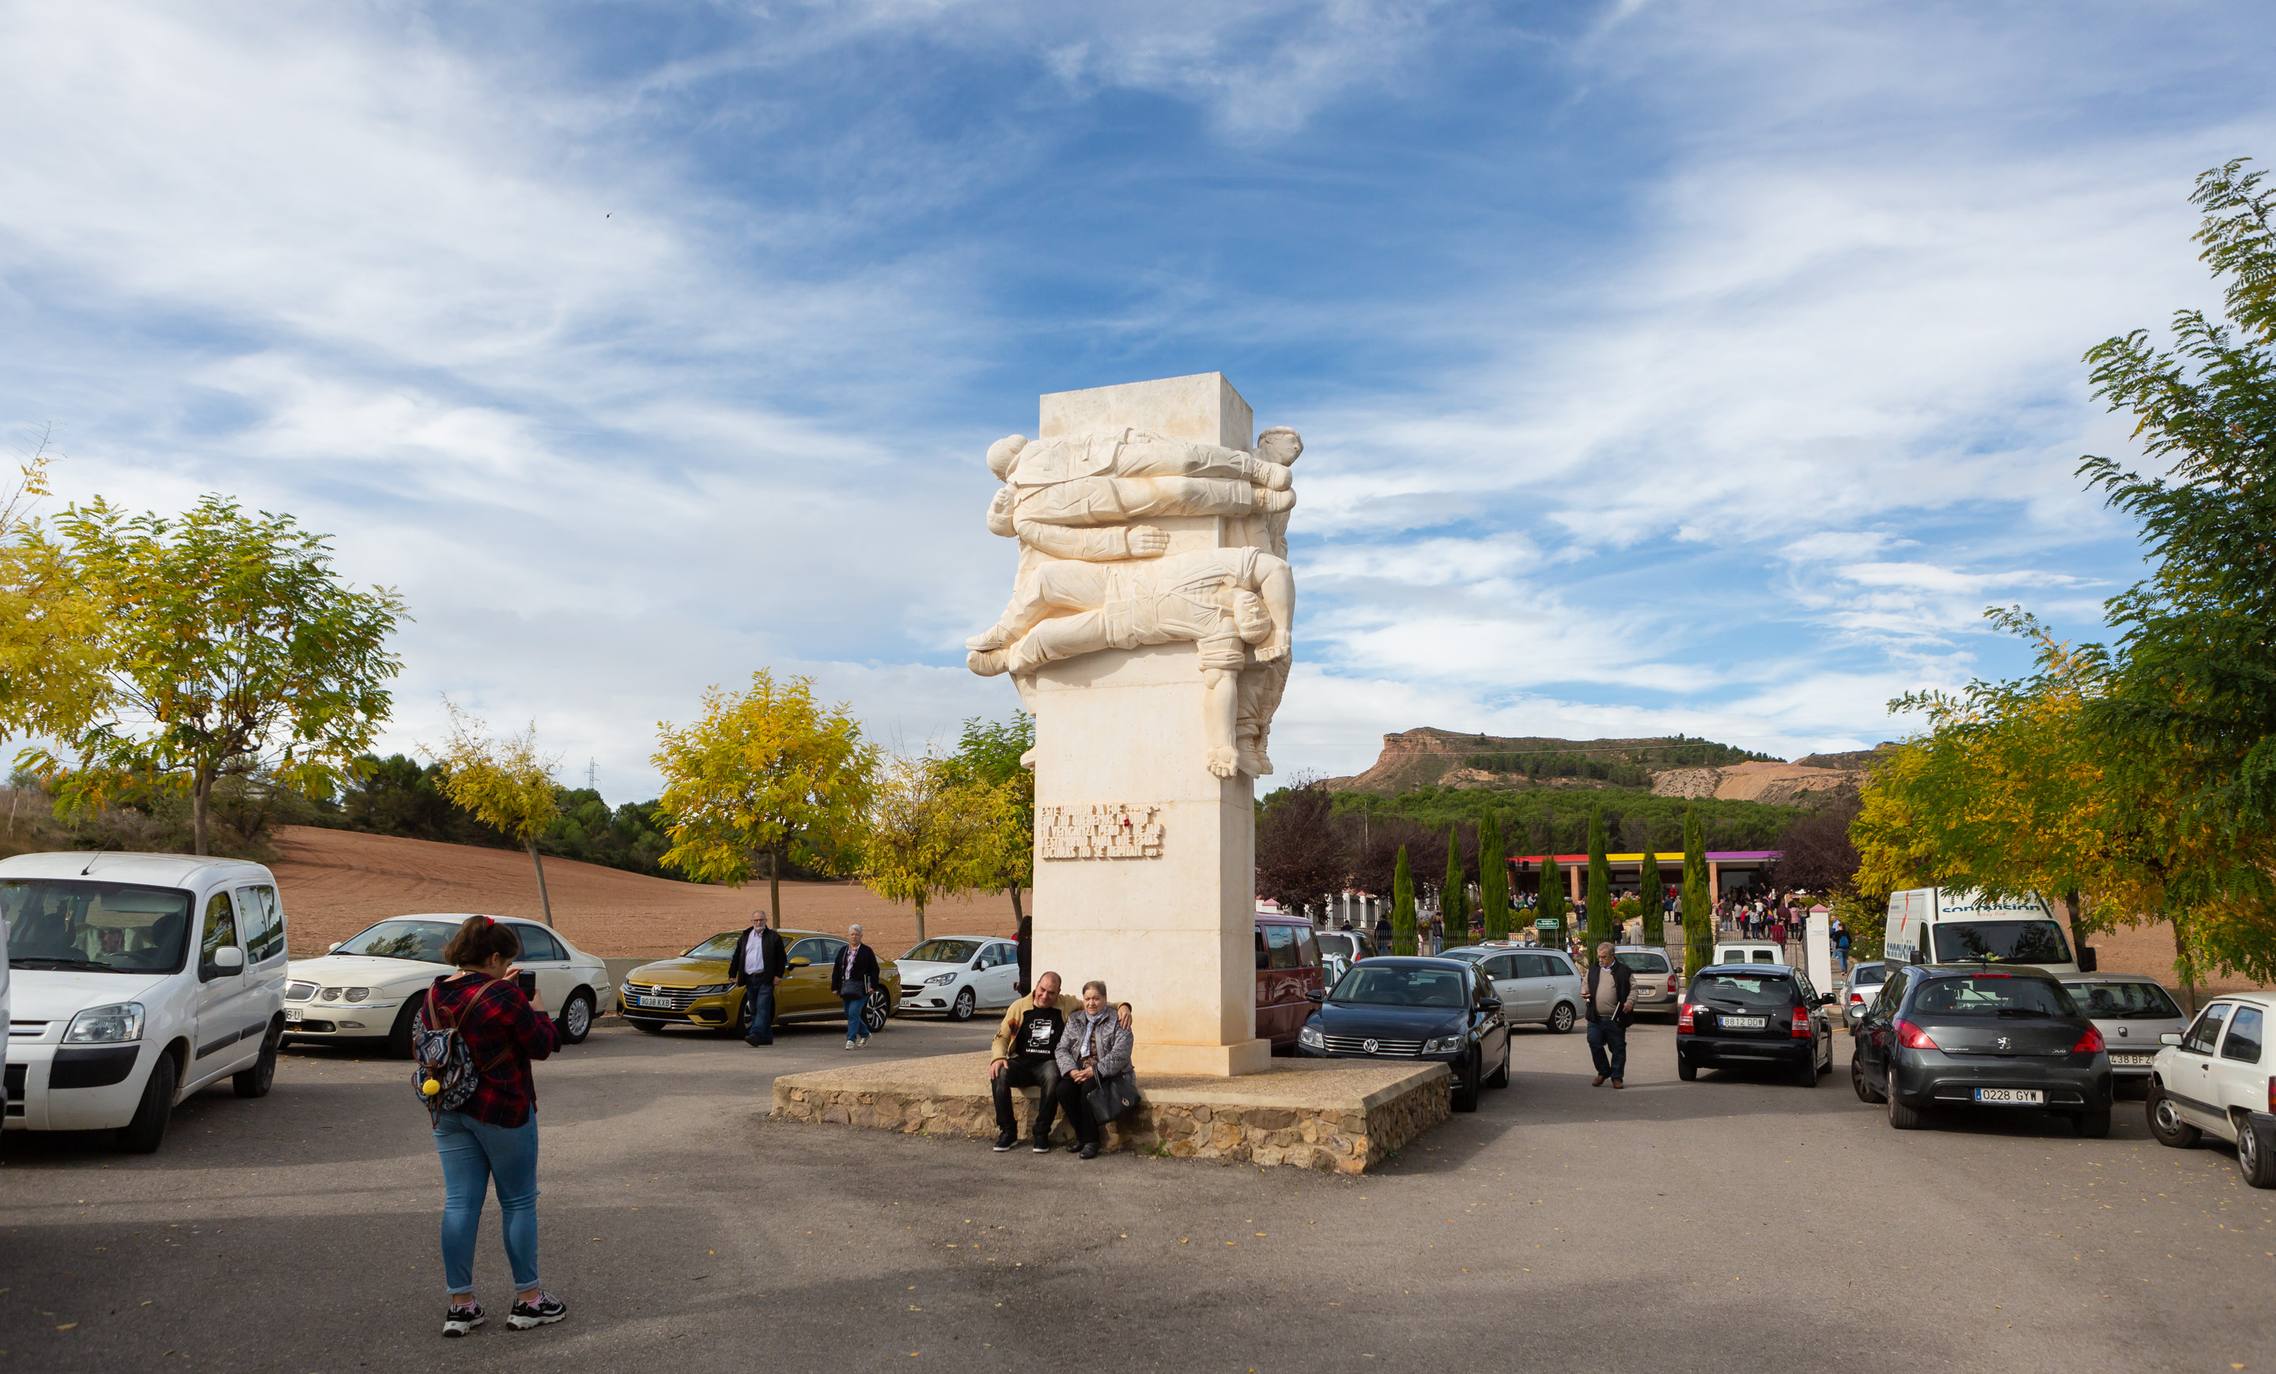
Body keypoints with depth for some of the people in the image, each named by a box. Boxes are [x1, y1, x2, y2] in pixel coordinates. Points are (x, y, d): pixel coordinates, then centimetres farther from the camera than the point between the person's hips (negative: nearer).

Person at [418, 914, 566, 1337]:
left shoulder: (435, 995, 2)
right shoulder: (504, 997, -18)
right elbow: (542, 1045, -11)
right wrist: (537, 1010, 5)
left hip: (449, 1112, 6)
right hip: (502, 1110, -6)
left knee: (459, 1204, 9)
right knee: (518, 1203, 6)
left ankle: (460, 1304, 13)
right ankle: (529, 1300, 14)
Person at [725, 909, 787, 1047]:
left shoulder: (773, 937, 2)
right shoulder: (745, 937, 15)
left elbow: (782, 958, 2)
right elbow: (736, 957, 17)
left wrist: (778, 975, -5)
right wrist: (732, 974, 12)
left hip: (765, 979, -5)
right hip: (749, 979, 5)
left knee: (762, 1008, -13)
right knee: (754, 1010, 8)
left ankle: (756, 1035, -22)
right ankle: (766, 1037, 16)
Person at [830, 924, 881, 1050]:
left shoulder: (867, 951, 0)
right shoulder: (843, 951, 14)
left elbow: (874, 970, -2)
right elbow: (836, 970, 14)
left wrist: (873, 986, -9)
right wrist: (835, 987, 8)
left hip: (860, 988, -6)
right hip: (846, 987, 6)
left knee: (853, 1013, -13)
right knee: (849, 1014, 12)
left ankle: (851, 1039, -8)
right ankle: (865, 1034, 30)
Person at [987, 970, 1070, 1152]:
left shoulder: (1066, 1006, 5)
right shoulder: (1019, 1006, 8)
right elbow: (1002, 1036, 7)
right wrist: (998, 1057, -14)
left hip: (1049, 1063, -2)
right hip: (1021, 1062, 2)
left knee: (1053, 1077, -37)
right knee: (999, 1074, -29)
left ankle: (1042, 1133, -21)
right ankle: (1008, 1132, -15)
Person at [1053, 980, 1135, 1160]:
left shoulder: (1117, 1021, -1)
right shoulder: (1074, 1019, 14)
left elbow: (1119, 1054, -13)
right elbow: (1062, 1049, 7)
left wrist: (1094, 1071, -22)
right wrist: (1071, 1070, -13)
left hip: (1107, 1072, -4)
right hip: (1078, 1071, 4)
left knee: (1088, 1087, -33)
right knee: (1063, 1089, -25)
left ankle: (1091, 1140, -19)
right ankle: (1081, 1136, -8)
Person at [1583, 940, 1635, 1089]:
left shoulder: (1624, 971, 1)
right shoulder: (1593, 969, 13)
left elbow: (1633, 989, 2)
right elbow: (1587, 986, 23)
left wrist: (1630, 1002, -15)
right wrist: (1584, 993, 1)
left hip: (1616, 1019, -3)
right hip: (1595, 1018, 3)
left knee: (1618, 1049, 4)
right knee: (1594, 1045, -1)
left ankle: (1617, 1077, 16)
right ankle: (1603, 1072, 19)